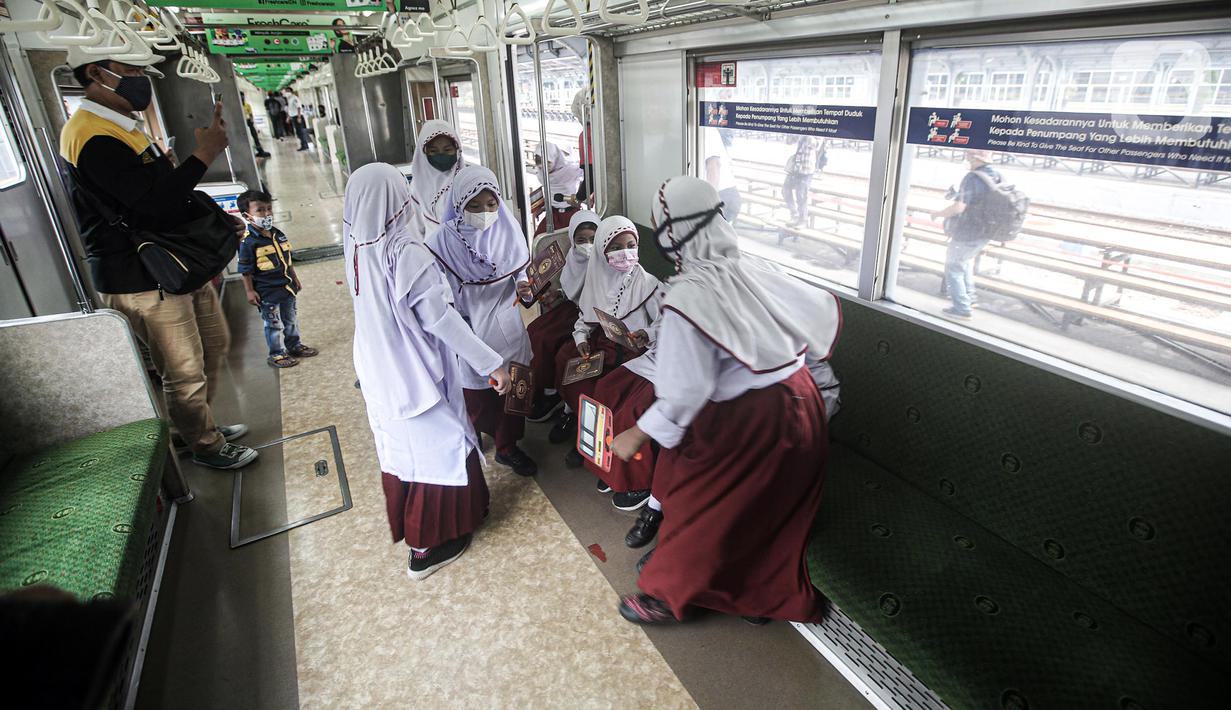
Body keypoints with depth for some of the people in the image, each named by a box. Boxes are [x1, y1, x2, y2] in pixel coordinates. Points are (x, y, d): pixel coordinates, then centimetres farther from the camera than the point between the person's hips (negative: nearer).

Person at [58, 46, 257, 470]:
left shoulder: (123, 128, 14)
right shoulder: (92, 138, -20)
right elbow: (153, 200, -29)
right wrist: (204, 154, -22)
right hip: (142, 282, -10)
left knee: (215, 344, 21)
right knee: (185, 373, 2)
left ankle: (199, 425, 39)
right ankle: (206, 447, 23)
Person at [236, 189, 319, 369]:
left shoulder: (278, 234, 5)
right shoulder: (248, 241, -16)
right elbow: (246, 270, -12)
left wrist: (295, 279, 19)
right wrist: (250, 291, -12)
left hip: (287, 287, 7)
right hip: (267, 292, -7)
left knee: (291, 319, 19)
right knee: (274, 324, 4)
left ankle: (294, 345, 35)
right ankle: (276, 354, 17)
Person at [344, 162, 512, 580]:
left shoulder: (356, 247, -5)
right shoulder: (408, 253, -26)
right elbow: (440, 318, -25)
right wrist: (492, 363, -19)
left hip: (377, 370, 7)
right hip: (416, 373, -7)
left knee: (399, 444, 24)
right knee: (436, 446, 10)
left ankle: (406, 522, 45)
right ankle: (428, 546, 24)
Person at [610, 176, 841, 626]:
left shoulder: (687, 298, -22)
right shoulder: (756, 272, -2)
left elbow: (686, 392, -23)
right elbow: (824, 310, 9)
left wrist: (638, 434, -11)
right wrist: (811, 365, 24)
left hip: (745, 423, -7)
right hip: (801, 407, 7)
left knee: (695, 506, 14)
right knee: (774, 509, 24)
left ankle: (665, 595, 35)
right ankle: (764, 596, 45)